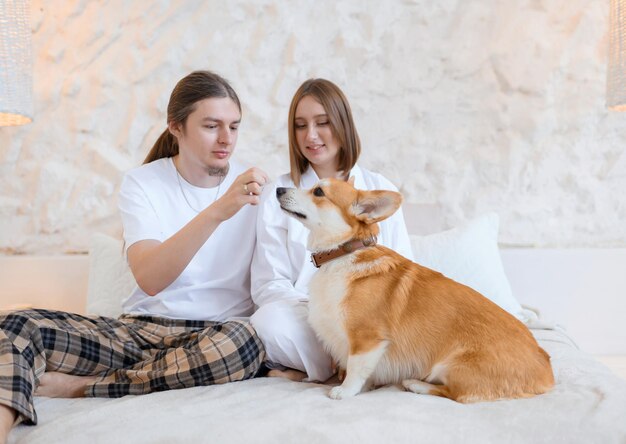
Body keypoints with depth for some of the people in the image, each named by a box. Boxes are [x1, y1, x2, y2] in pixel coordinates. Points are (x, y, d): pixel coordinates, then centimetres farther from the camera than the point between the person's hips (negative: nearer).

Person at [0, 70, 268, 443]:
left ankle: (79, 386, -21)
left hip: (218, 332, 0)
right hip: (140, 329, 0)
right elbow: (150, 279, -21)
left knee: (243, 340, -37)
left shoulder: (255, 186, 2)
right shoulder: (143, 183, -1)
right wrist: (217, 211, -32)